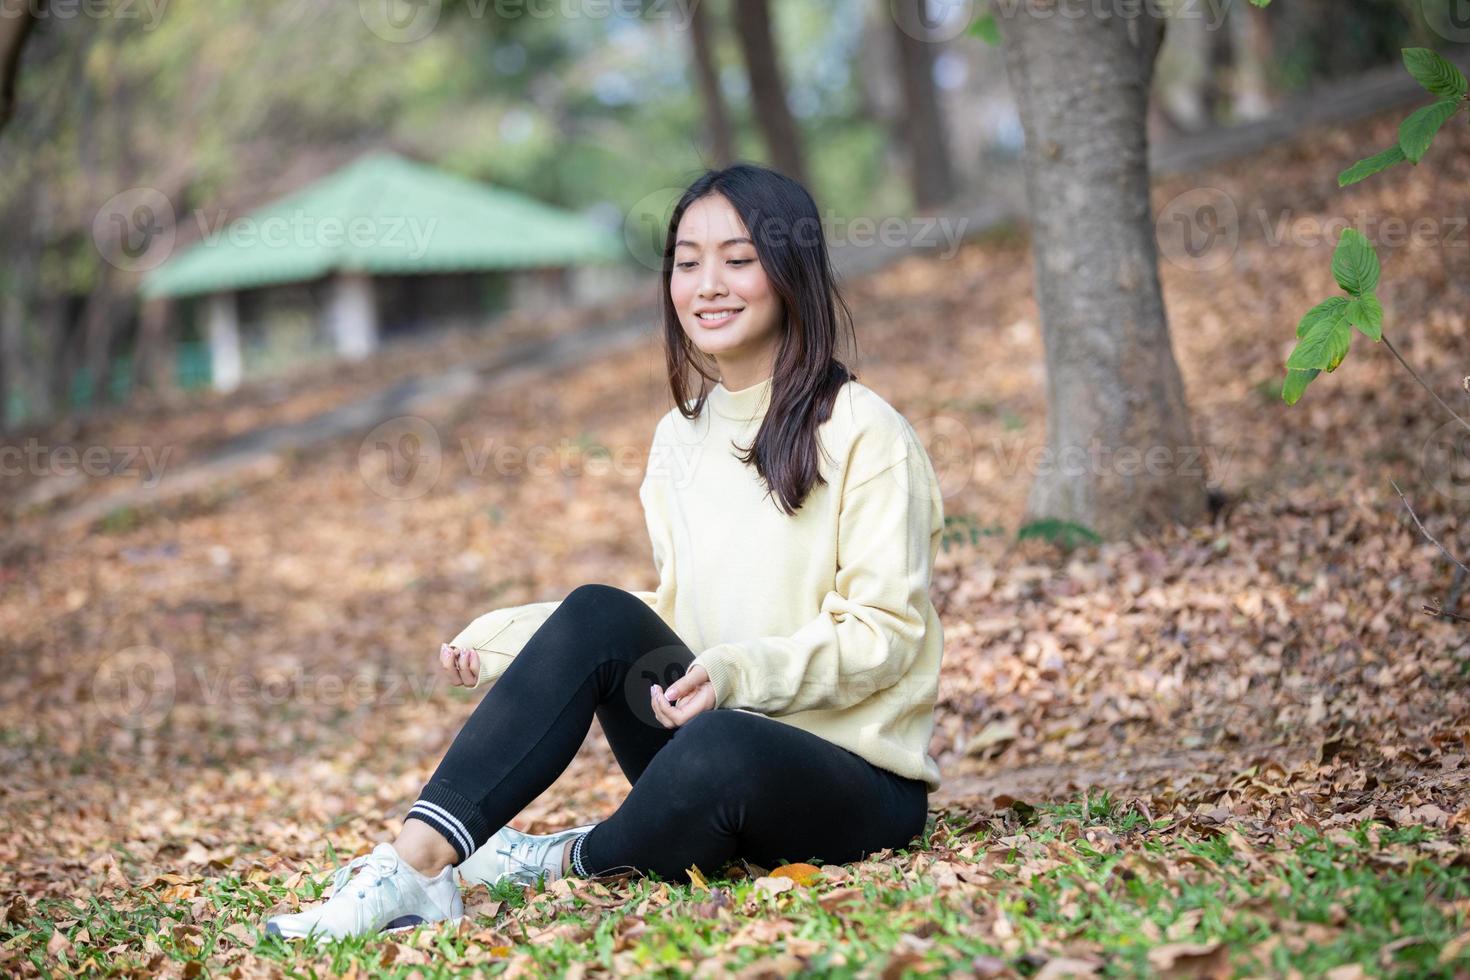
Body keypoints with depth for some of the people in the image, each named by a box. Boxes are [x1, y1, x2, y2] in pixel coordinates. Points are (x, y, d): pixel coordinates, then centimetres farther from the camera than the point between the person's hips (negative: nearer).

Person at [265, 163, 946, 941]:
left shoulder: (861, 432, -10)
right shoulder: (680, 438, 10)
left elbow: (886, 630, -13)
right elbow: (678, 615, 12)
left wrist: (743, 671, -29)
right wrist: (502, 637, 1)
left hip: (862, 784, -5)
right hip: (717, 730, 5)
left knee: (718, 749, -39)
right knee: (599, 616, -22)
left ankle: (570, 864, -8)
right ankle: (418, 861, -27)